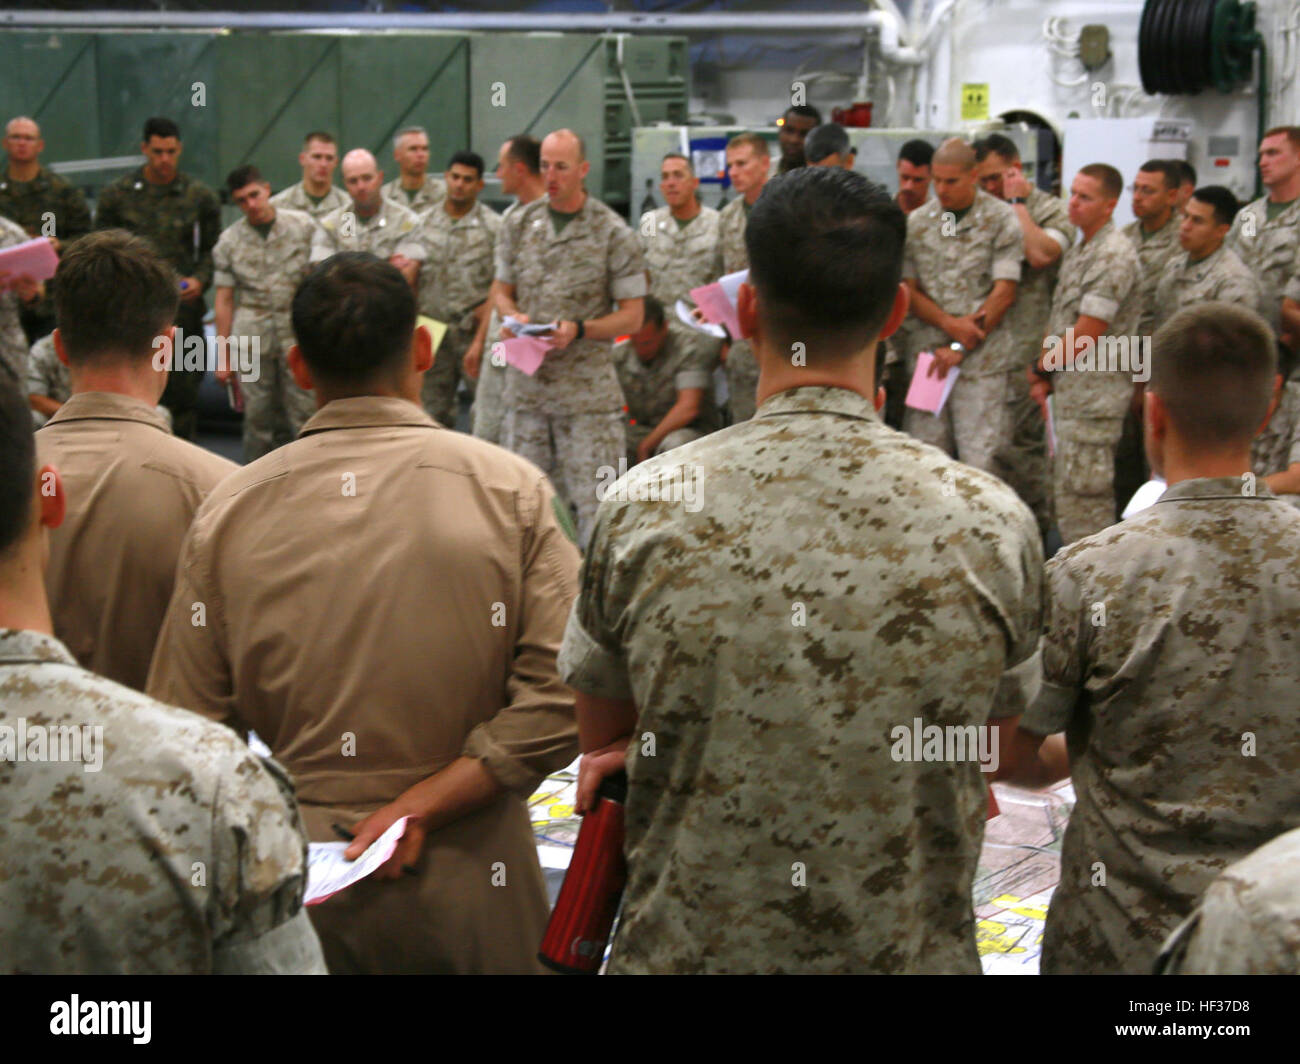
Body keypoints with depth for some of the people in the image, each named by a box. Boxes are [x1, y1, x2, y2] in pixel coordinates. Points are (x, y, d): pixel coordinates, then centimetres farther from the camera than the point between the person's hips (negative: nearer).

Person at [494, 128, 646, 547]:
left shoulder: (613, 234, -3)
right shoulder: (519, 225, 8)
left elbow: (631, 316, -3)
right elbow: (503, 292, 17)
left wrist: (579, 330, -18)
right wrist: (513, 318, -6)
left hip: (588, 386, -4)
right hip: (526, 383, 4)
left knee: (593, 497, -4)